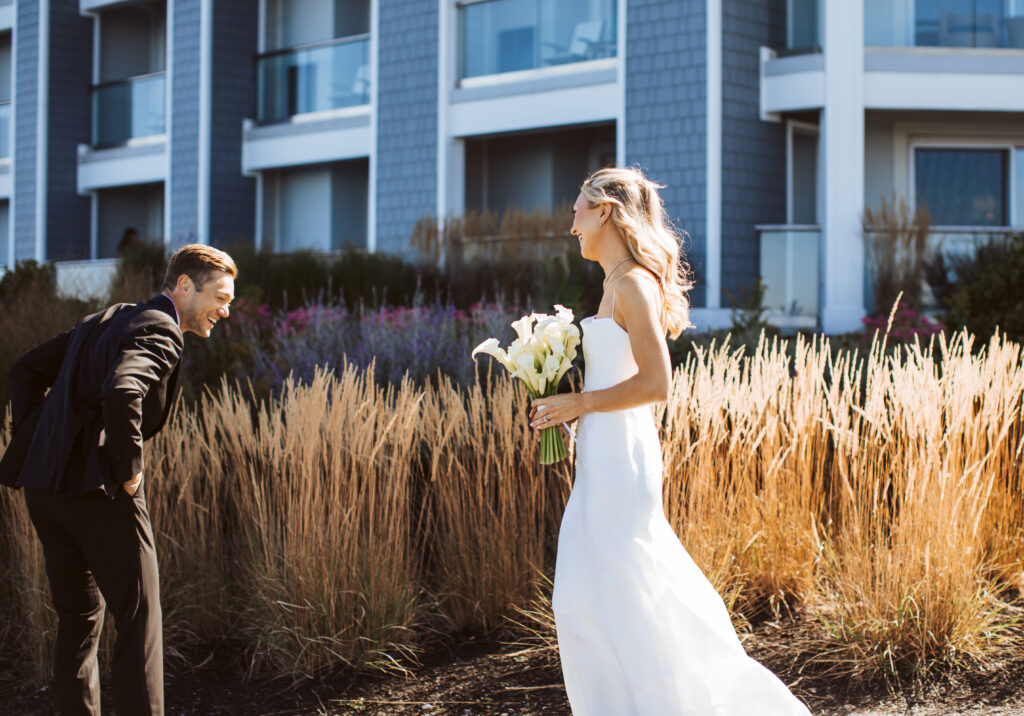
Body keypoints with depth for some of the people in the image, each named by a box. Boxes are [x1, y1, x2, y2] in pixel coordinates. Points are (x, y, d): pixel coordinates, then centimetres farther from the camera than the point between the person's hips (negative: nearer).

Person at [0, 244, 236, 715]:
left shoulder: (106, 320, 20)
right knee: (138, 619, -2)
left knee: (78, 618, 16)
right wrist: (129, 471, -17)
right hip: (97, 487, -9)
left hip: (43, 483, 9)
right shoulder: (160, 331, -9)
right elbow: (120, 394, -29)